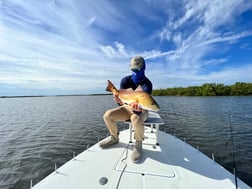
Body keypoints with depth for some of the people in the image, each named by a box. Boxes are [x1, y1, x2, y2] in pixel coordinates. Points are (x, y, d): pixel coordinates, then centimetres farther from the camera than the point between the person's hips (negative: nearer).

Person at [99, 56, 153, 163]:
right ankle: (114, 138, 10)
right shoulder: (126, 80, -6)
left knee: (136, 119, -39)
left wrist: (139, 108, -50)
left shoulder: (147, 83, -15)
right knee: (107, 115, -15)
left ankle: (138, 145, -10)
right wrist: (119, 101, -37)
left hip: (141, 110, -3)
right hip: (127, 107, 4)